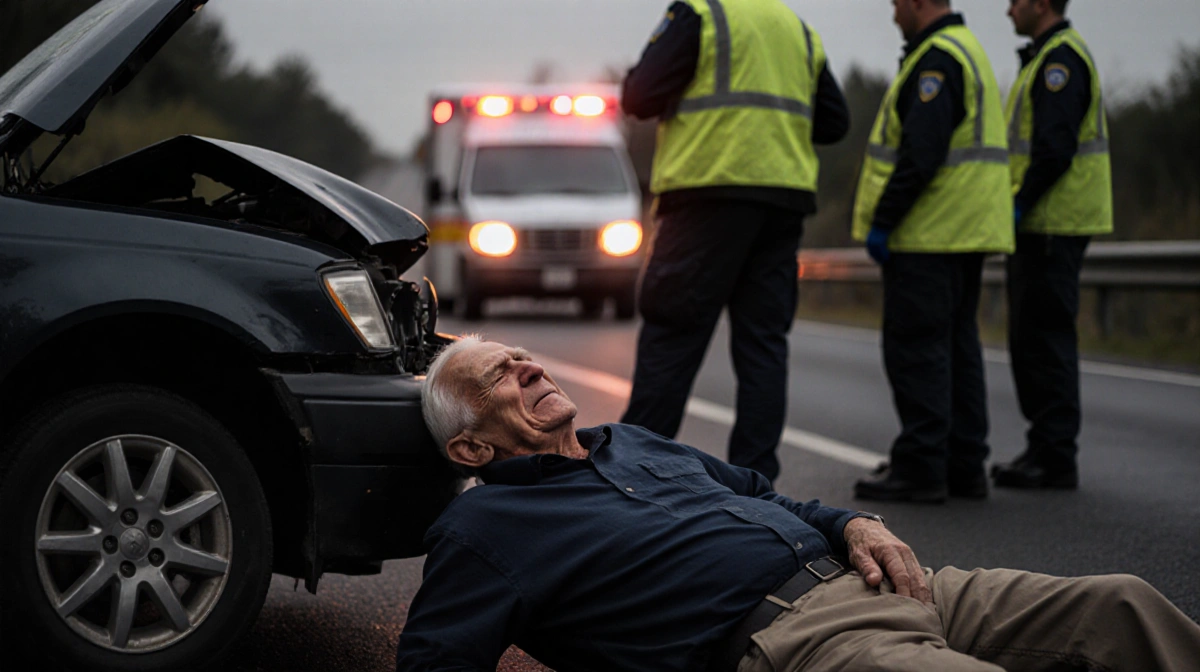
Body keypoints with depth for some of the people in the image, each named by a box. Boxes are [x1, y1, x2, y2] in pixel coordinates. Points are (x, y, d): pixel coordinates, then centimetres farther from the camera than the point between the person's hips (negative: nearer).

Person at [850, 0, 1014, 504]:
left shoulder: (935, 58, -13)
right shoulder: (969, 52, 20)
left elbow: (921, 151, -23)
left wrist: (882, 221, -18)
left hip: (928, 235, -10)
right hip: (966, 235, 10)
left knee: (915, 348, -7)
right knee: (956, 346, 12)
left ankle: (920, 468, -7)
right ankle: (963, 465, 15)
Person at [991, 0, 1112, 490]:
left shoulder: (1060, 57, -13)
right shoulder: (1049, 57, 21)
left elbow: (1055, 146, -23)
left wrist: (1020, 204, -19)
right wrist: (1019, 206, 17)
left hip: (1051, 224, -11)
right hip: (1044, 225, 11)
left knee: (1044, 336, -9)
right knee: (1032, 337, 13)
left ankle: (1055, 458, -6)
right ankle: (1046, 450, 19)